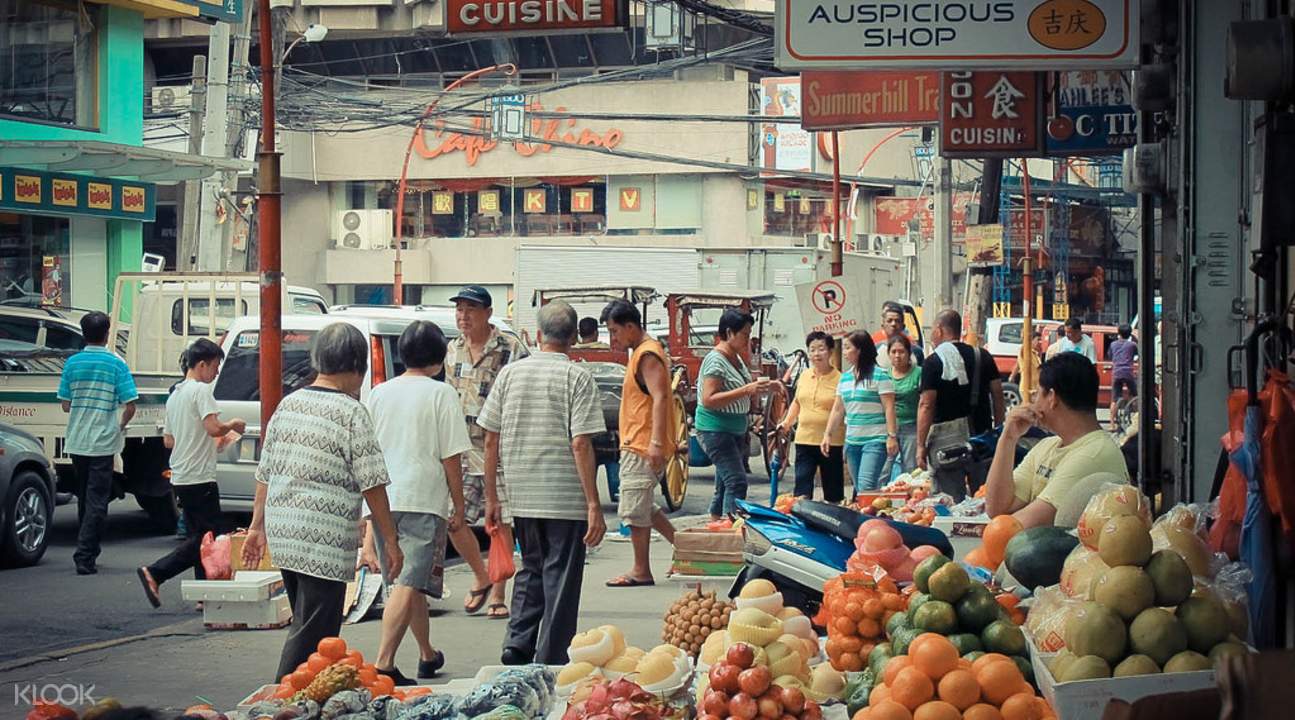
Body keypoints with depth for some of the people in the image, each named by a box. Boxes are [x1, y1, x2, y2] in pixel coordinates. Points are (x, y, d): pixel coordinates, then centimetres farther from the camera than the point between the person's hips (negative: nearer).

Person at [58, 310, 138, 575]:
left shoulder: (72, 363, 1)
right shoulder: (116, 364, -7)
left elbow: (65, 405, 5)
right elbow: (130, 406, -10)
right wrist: (121, 425, 10)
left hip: (76, 442, 4)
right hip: (103, 442, -4)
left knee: (84, 499, 17)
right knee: (97, 502, -2)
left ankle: (89, 553, 26)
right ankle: (84, 557, -11)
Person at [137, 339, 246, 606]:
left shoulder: (174, 395, 18)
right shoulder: (201, 390, -10)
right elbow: (214, 428, -22)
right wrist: (233, 424, -2)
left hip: (180, 477, 10)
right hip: (200, 477, -10)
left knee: (197, 536, 10)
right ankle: (155, 573, -14)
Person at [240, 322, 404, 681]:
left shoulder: (288, 404, 10)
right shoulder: (352, 413, -10)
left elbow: (265, 473, 14)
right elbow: (372, 484, -11)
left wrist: (258, 526, 22)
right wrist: (390, 540, -5)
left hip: (282, 532, 8)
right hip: (325, 540, -7)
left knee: (306, 624, 20)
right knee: (312, 636, -4)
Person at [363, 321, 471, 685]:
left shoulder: (379, 393, 11)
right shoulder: (441, 394, -5)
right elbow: (451, 457, -7)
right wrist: (459, 506, 2)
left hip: (383, 500, 6)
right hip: (424, 499, -6)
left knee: (410, 582, 19)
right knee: (409, 584, -9)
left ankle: (428, 655, 34)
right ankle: (384, 662, -20)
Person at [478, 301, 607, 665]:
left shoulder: (510, 373, 5)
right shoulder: (577, 377, -8)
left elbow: (491, 440, 6)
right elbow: (580, 444, -15)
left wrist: (491, 496, 14)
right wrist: (594, 505, -13)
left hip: (521, 495, 4)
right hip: (566, 498, -4)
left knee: (530, 571, 21)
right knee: (561, 578, 5)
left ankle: (517, 645, 11)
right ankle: (550, 661, 7)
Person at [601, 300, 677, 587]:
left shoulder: (647, 355, -15)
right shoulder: (642, 352, 18)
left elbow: (660, 397, -25)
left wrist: (656, 443, -31)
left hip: (643, 447, -11)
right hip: (636, 445, 11)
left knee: (634, 509, -4)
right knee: (642, 507, 17)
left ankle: (641, 572, 3)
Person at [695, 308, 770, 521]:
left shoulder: (736, 358, 13)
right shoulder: (715, 360, -15)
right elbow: (708, 400, -24)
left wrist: (758, 388, 6)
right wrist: (746, 390, -27)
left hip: (735, 431, 10)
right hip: (715, 430, -10)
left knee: (724, 486, 12)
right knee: (737, 482, -17)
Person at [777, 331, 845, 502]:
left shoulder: (839, 379, -7)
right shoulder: (804, 376, 9)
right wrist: (787, 422, 12)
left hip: (831, 443, -4)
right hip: (804, 439, 4)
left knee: (833, 491, 8)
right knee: (802, 483, -3)